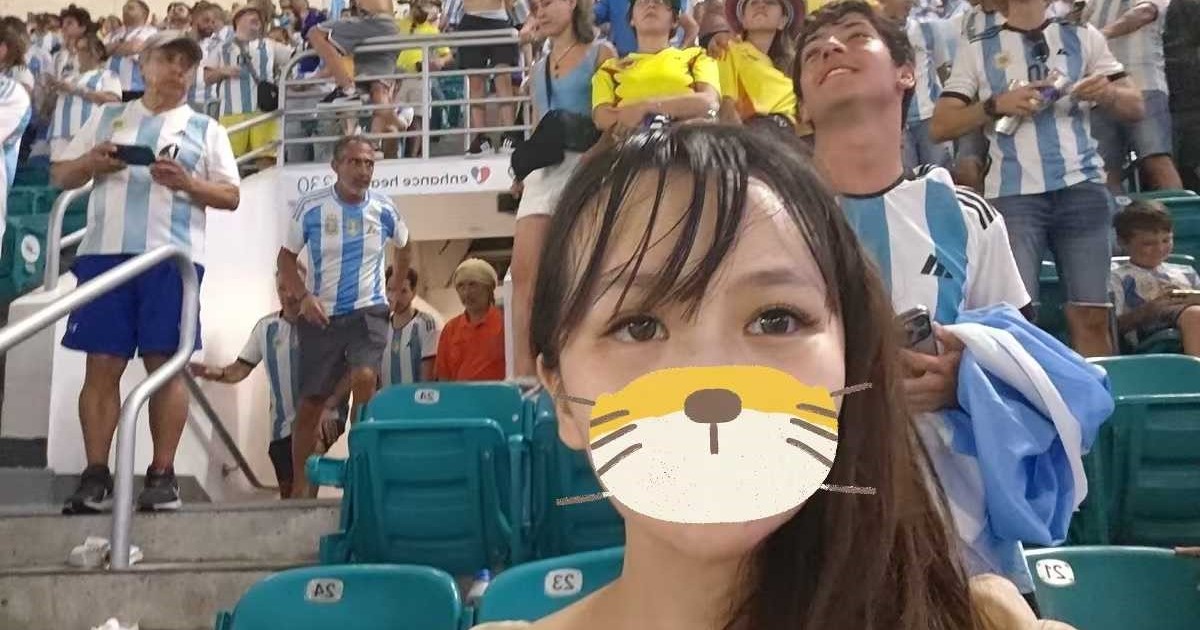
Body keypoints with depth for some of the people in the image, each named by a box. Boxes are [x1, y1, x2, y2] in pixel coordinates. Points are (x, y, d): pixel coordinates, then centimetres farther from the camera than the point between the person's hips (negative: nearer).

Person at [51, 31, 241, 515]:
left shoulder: (205, 129, 14)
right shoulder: (107, 117, 18)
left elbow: (231, 196, 7)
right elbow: (59, 175, 17)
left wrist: (187, 183, -11)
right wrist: (89, 163, -4)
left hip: (171, 256, -1)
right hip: (105, 252, 2)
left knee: (165, 364, -3)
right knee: (102, 364, -1)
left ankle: (162, 475, 3)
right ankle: (95, 476, 2)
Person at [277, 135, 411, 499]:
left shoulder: (384, 210, -1)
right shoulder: (311, 207, -6)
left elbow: (403, 247, 19)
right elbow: (287, 257, 3)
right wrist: (304, 296, -11)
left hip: (369, 312, 0)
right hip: (322, 315, 0)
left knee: (364, 378, -25)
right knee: (310, 403, 5)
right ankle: (300, 487, 18)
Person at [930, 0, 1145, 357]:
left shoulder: (1084, 37, 17)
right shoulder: (977, 50, 12)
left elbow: (1135, 107, 15)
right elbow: (939, 127, 5)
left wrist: (1108, 93, -7)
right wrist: (996, 104, -9)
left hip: (1082, 188, 2)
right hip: (1013, 194, -1)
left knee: (1092, 315, -3)